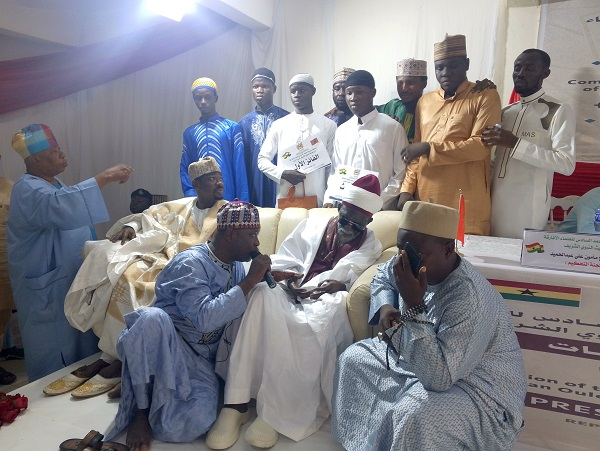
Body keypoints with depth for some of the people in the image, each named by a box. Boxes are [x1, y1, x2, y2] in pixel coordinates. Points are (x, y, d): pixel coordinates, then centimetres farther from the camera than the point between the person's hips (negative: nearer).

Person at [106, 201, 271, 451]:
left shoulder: (236, 265, 5)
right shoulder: (190, 263, -18)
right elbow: (205, 318, -31)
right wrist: (250, 281, -26)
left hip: (200, 358, 5)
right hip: (164, 345, -5)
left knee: (192, 424, -22)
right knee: (152, 317, -39)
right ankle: (141, 408, -17)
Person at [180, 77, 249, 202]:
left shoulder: (232, 128, 2)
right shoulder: (189, 133, 13)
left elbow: (240, 167, -3)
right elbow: (184, 168, 12)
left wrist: (242, 200, -8)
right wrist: (190, 195, -3)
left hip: (227, 198, -3)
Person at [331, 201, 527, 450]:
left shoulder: (468, 297, -34)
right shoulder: (411, 264, -10)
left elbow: (438, 377, -37)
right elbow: (383, 276, 15)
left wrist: (413, 306, -40)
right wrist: (386, 306, -6)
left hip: (479, 390, -8)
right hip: (425, 360, 8)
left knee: (415, 416, -36)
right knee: (353, 358, 5)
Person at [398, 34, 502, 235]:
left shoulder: (486, 97, 1)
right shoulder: (425, 101, 15)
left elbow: (481, 146, -11)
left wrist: (428, 148, -12)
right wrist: (407, 188, 3)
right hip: (425, 198, 4)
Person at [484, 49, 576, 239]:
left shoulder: (559, 110, -4)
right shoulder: (506, 112, 16)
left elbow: (567, 164, -15)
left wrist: (515, 143, -19)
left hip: (529, 206, -6)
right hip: (496, 201, 6)